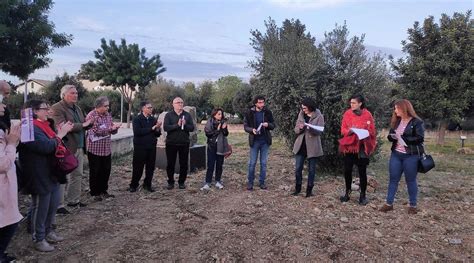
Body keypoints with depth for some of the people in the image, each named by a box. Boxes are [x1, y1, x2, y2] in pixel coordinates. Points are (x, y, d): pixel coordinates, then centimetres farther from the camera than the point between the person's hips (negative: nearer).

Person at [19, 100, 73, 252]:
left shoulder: (43, 125, 11)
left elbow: (53, 144, 16)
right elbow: (46, 147, -27)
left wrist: (61, 133, 1)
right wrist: (61, 134, -18)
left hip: (51, 173, 9)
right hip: (40, 176, -9)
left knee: (53, 205, 18)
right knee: (40, 208, 3)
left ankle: (48, 232, 33)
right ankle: (38, 239, 18)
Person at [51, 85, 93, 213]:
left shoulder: (77, 108, 16)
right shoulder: (57, 108, -10)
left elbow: (83, 126, 20)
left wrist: (89, 123, -2)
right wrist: (82, 125, -19)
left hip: (79, 147, 8)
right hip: (66, 148, -8)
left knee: (77, 175, 14)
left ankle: (73, 200, 27)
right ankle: (58, 205, 8)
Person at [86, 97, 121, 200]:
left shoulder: (108, 115, 9)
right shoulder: (91, 116, -12)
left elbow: (113, 131, 11)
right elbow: (96, 131, -20)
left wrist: (115, 128, -11)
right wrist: (110, 128, -21)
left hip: (106, 149, 6)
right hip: (95, 149, -6)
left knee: (106, 171, 11)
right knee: (95, 172, 5)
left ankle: (103, 190, 26)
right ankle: (95, 193, 17)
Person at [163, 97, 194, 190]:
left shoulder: (187, 115, 7)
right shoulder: (168, 115, 2)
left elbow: (192, 128, 0)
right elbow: (165, 127, -12)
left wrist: (185, 125, -19)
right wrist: (177, 125, -22)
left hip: (184, 143, 2)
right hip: (171, 143, -1)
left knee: (184, 164, 6)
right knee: (170, 164, 6)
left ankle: (182, 182, 19)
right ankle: (171, 182, 19)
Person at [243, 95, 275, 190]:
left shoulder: (268, 112, 1)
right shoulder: (249, 113, -4)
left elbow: (273, 125, 6)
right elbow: (245, 126, -1)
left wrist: (268, 125, -16)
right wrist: (252, 130, -22)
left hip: (265, 141, 2)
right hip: (254, 141, -2)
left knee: (263, 163, 8)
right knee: (252, 163, 3)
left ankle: (262, 182, 20)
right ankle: (250, 182, 17)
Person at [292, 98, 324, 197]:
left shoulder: (319, 116, -8)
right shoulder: (301, 114, 4)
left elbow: (320, 131, -14)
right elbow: (296, 130, 4)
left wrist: (311, 128, -31)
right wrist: (300, 128, -18)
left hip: (312, 146, -3)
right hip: (300, 145, 4)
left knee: (311, 169, 8)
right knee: (298, 168, 6)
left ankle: (309, 190, 20)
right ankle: (297, 188, 21)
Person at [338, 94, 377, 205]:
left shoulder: (367, 115, -3)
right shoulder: (347, 114, 2)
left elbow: (372, 131, 0)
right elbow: (343, 129, 1)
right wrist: (350, 131, -20)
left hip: (362, 147, -2)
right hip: (349, 146, 2)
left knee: (362, 171, 3)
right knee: (347, 170, 5)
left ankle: (363, 195, 16)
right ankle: (347, 193, 21)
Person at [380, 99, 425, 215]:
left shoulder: (417, 122, -9)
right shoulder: (396, 121, 11)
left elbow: (420, 138, -16)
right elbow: (390, 135, 16)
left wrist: (403, 137, -22)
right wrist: (392, 136, -7)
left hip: (411, 156, -5)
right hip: (396, 154, 6)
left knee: (410, 180, 6)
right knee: (393, 179, 7)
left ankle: (413, 205, 19)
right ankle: (389, 203, 15)